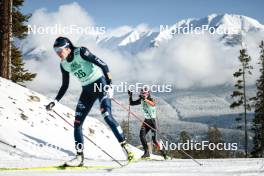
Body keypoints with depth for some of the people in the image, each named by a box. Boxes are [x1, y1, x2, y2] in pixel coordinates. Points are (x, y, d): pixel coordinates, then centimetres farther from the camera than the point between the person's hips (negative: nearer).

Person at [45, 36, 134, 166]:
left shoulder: (81, 52, -16)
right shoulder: (64, 65, 4)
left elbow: (103, 65, -18)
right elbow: (65, 86, 15)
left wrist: (109, 85, -25)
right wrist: (55, 101, 7)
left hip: (100, 83, -7)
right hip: (87, 90, 7)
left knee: (107, 116, -23)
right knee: (77, 123, -2)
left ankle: (125, 146, -14)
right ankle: (79, 157, 2)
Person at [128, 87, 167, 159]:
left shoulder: (150, 99, -17)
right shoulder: (141, 100, 1)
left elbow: (153, 104, -42)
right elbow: (131, 103, 9)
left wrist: (145, 99, -54)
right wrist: (130, 96, -7)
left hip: (152, 120, -6)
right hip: (146, 120, 6)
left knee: (154, 139, -8)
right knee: (142, 135, -15)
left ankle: (162, 152, 12)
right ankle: (146, 152, -8)